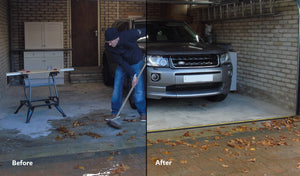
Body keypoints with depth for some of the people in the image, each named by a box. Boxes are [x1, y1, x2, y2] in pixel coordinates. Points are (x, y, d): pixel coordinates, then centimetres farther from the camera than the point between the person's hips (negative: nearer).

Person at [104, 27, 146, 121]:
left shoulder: (129, 34, -30)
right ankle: (115, 112, 13)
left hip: (136, 63, -2)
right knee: (117, 87, -1)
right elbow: (121, 62, -19)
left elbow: (144, 31, -14)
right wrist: (133, 75, -26)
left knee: (138, 89, -7)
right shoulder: (108, 47, -21)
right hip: (123, 65, 3)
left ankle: (142, 113, 6)